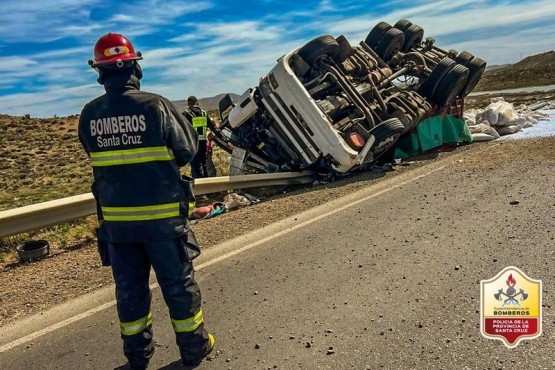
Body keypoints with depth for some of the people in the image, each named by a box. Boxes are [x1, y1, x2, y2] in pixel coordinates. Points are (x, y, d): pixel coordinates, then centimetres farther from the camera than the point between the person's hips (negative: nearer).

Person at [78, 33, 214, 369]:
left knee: (129, 287, 16)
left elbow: (98, 156, 11)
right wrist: (184, 120, 12)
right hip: (161, 214, -3)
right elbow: (187, 151, -6)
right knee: (178, 283, 11)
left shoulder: (89, 114, 0)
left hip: (116, 218, 3)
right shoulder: (155, 106, -12)